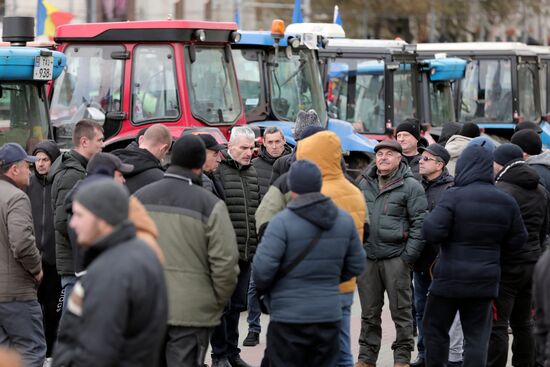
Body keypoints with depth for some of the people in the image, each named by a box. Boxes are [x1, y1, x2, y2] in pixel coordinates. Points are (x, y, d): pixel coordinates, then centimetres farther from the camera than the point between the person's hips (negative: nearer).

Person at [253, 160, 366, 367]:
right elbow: (356, 266, 11)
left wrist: (264, 288, 4)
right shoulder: (344, 220, 3)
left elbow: (262, 270, -17)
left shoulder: (282, 222, -14)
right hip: (329, 317, 5)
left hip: (289, 319, -5)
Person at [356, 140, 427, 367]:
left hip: (396, 257, -5)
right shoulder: (364, 184, 13)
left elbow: (419, 223, -6)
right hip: (367, 257, 5)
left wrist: (409, 255, -11)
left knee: (401, 310, 2)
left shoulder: (410, 186, -3)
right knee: (369, 312, 10)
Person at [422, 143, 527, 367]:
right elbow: (517, 240, 9)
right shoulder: (506, 202, 2)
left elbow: (431, 232, -21)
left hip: (450, 279, -4)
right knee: (477, 335, 7)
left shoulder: (455, 196, -14)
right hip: (485, 281, 4)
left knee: (435, 328, 12)